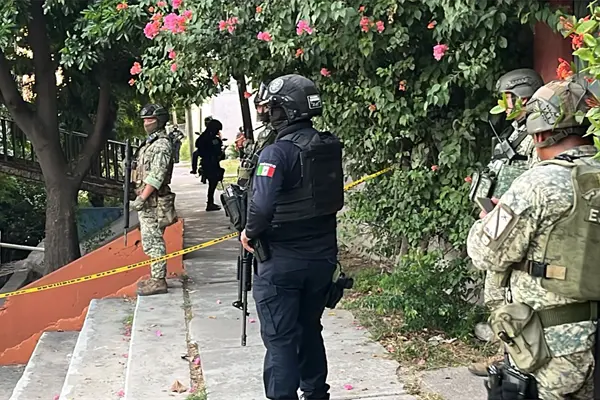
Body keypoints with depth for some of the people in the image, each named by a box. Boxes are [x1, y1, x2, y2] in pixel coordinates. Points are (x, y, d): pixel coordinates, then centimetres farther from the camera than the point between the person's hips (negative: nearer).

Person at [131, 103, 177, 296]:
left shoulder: (162, 144, -14)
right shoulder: (150, 142, 18)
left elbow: (156, 176, -21)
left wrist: (141, 198, -22)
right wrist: (140, 198, 18)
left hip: (153, 202, -10)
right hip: (147, 201, 10)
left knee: (153, 241, -7)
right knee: (151, 241, 14)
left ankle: (158, 281, -3)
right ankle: (156, 278, 22)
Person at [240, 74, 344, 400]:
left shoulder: (278, 152, -19)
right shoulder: (331, 146, 2)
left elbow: (262, 206, -27)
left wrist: (249, 232, -11)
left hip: (281, 262, -7)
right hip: (322, 256, 7)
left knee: (280, 338, 3)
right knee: (309, 328, 22)